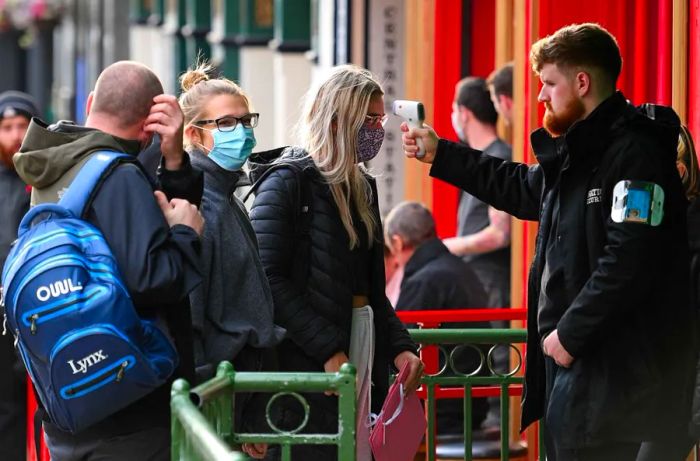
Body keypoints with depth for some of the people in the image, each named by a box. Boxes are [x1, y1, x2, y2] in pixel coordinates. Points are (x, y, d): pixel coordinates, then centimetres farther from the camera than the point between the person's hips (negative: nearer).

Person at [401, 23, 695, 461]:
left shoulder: (633, 154, -17)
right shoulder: (578, 151, 15)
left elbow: (629, 261, -25)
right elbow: (528, 190, 34)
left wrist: (570, 333, -20)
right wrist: (440, 155, 32)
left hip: (612, 371, -10)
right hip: (574, 358, 10)